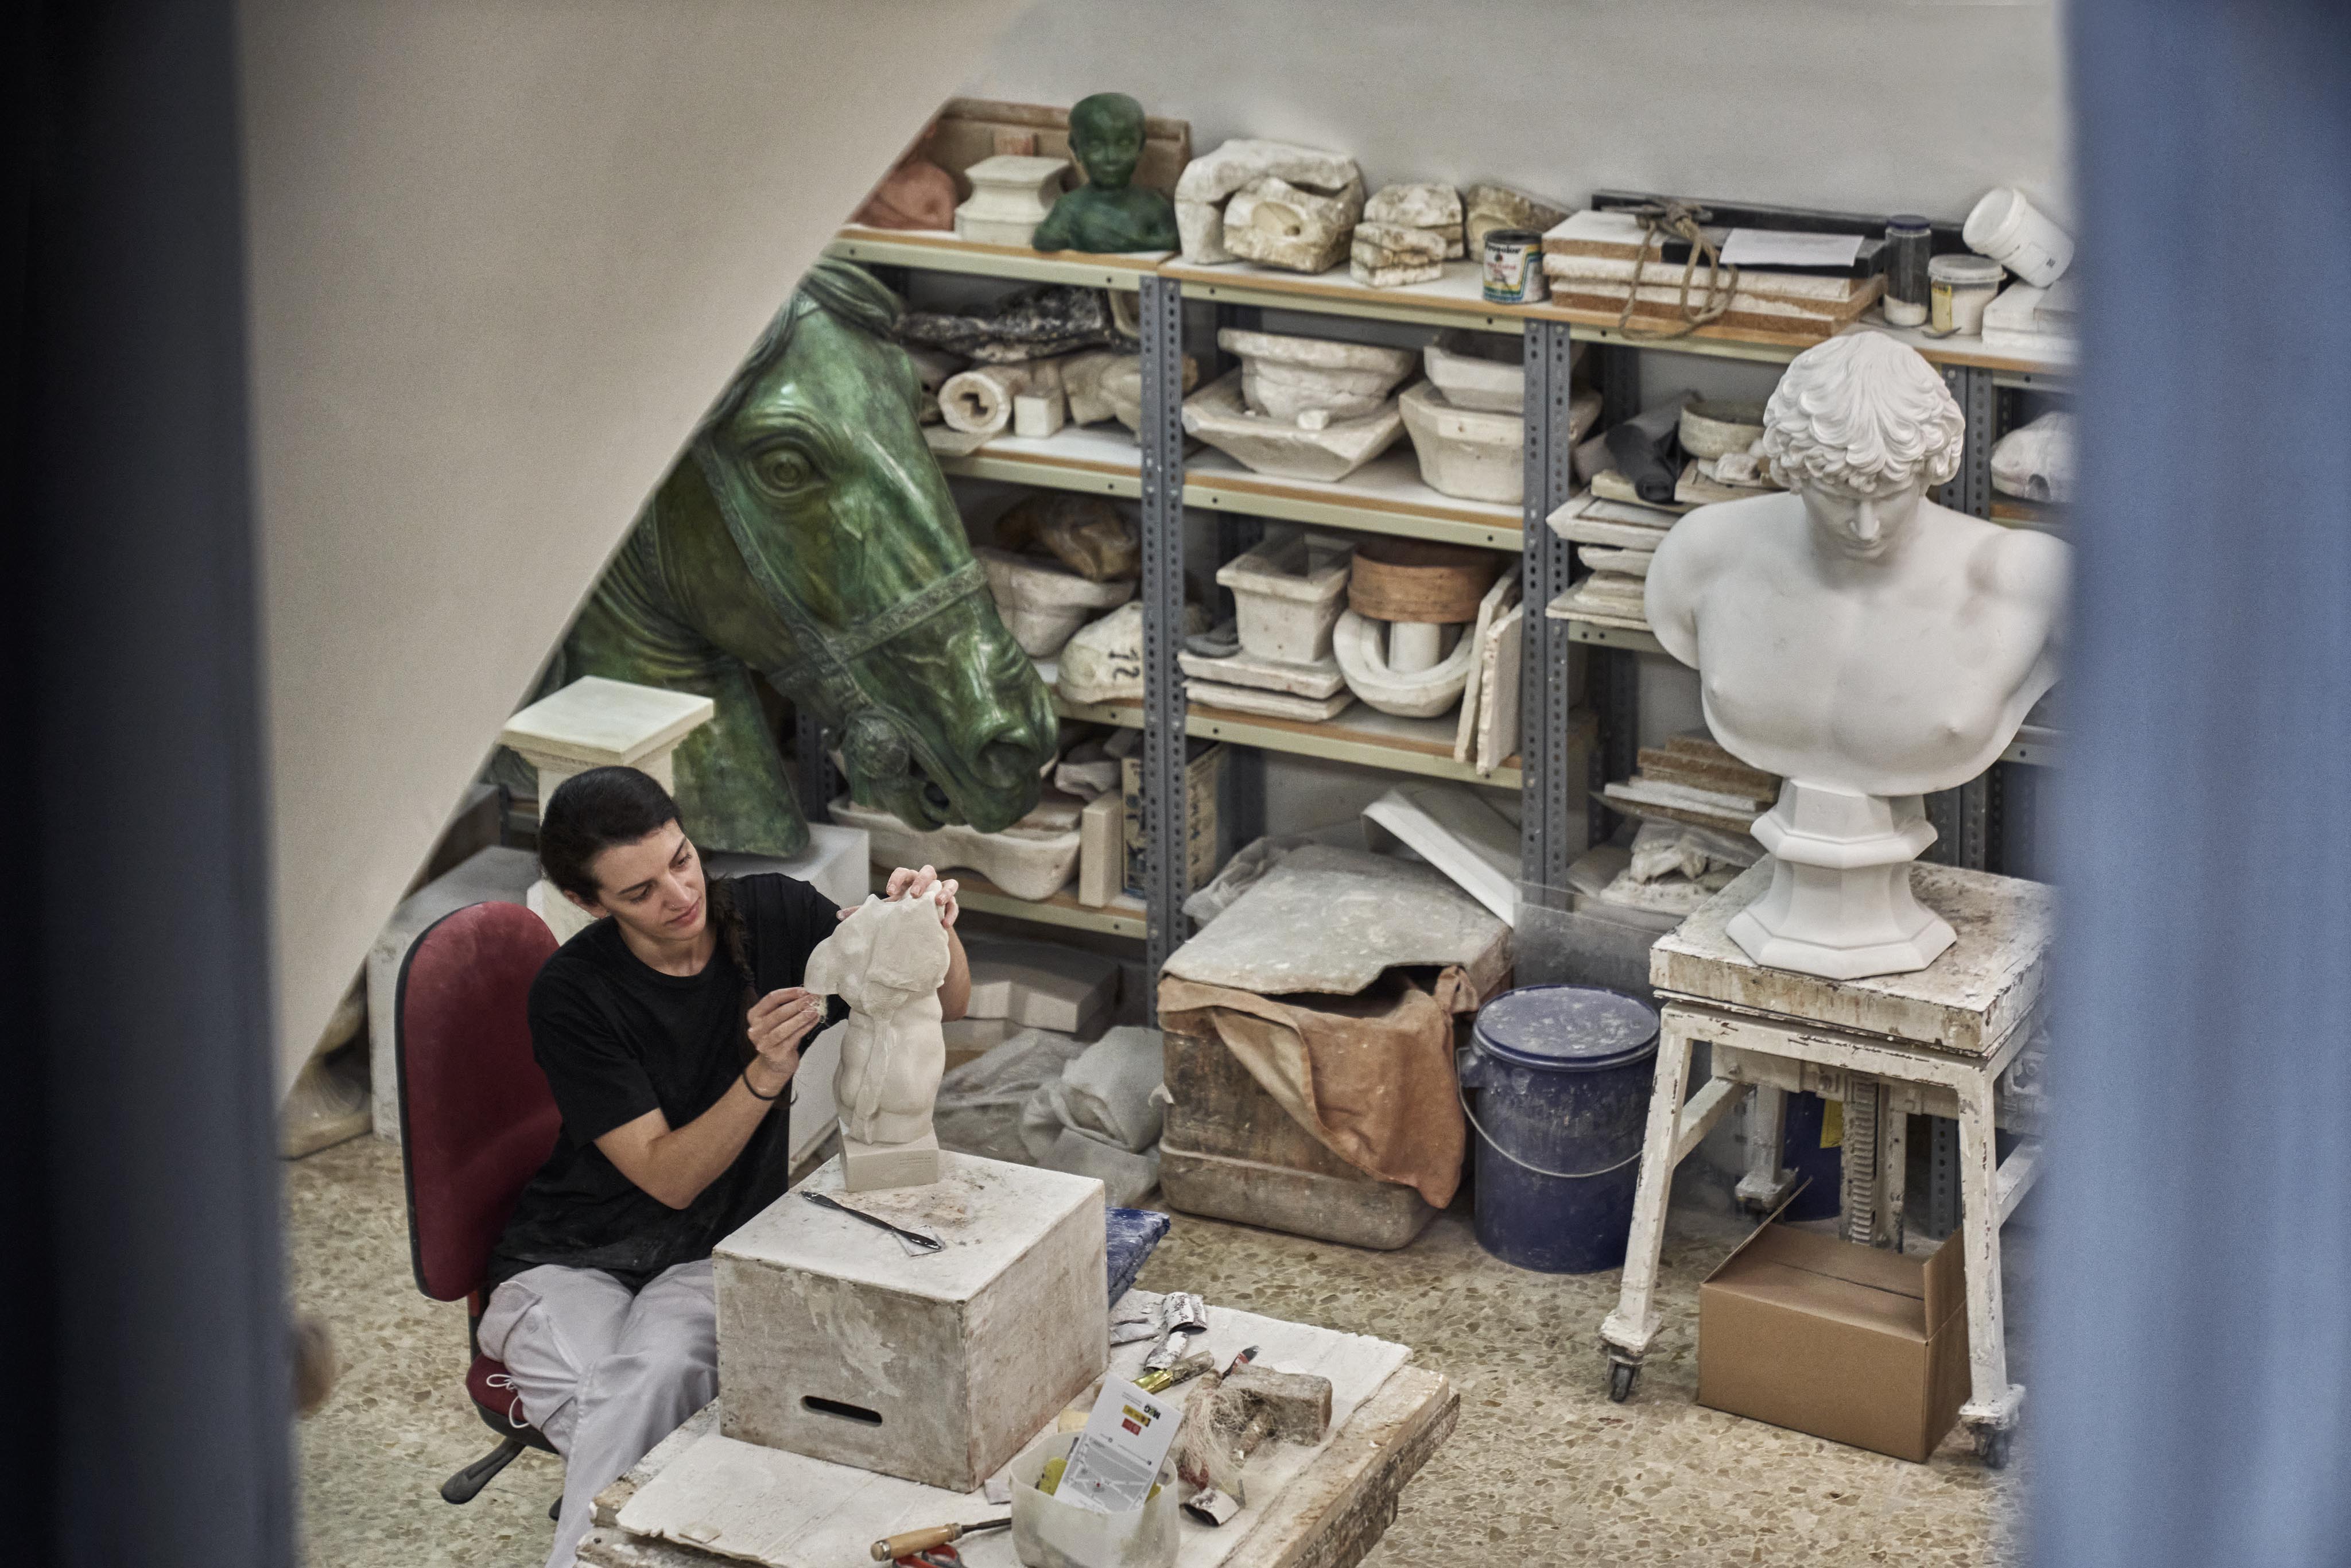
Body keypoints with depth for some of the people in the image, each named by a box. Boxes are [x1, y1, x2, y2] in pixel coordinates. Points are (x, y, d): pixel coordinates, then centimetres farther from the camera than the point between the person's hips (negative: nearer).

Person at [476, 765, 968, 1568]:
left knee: (657, 1374, -32)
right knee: (619, 1405, -35)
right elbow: (669, 1177, -17)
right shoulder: (572, 995, -14)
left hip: (717, 1259, 2)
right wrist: (767, 1073, -32)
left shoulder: (774, 916, -5)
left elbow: (948, 1003, 2)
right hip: (573, 1260, -2)